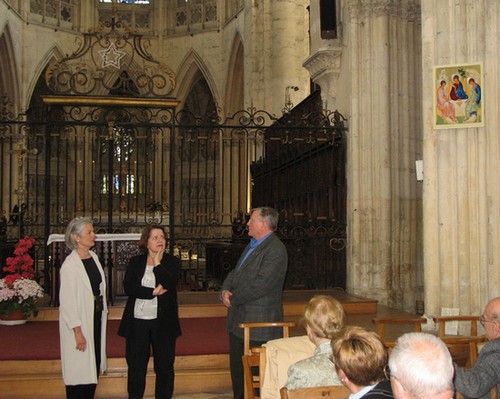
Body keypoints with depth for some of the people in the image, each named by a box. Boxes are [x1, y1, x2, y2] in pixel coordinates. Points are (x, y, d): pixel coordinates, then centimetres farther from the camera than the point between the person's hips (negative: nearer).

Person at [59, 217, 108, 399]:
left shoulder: (94, 257, 4)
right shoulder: (69, 264, -18)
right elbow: (67, 301, -18)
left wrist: (103, 311, 11)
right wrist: (77, 331, -18)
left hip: (96, 317, 8)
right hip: (80, 321, -8)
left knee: (94, 366, 16)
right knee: (79, 371, 2)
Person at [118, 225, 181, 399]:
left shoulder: (172, 261, 3)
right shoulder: (135, 262, 5)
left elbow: (170, 283, -14)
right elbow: (128, 288, -8)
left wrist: (157, 264, -9)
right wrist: (154, 292, -14)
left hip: (162, 322, 0)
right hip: (137, 321, 0)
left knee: (164, 365, 8)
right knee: (136, 365, 7)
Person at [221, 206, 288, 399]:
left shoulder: (275, 250, -17)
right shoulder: (252, 246, 16)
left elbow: (261, 285, -24)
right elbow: (235, 273, 18)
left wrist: (233, 299, -13)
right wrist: (225, 290, -3)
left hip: (259, 324, -10)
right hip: (239, 321, 10)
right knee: (237, 370, 18)